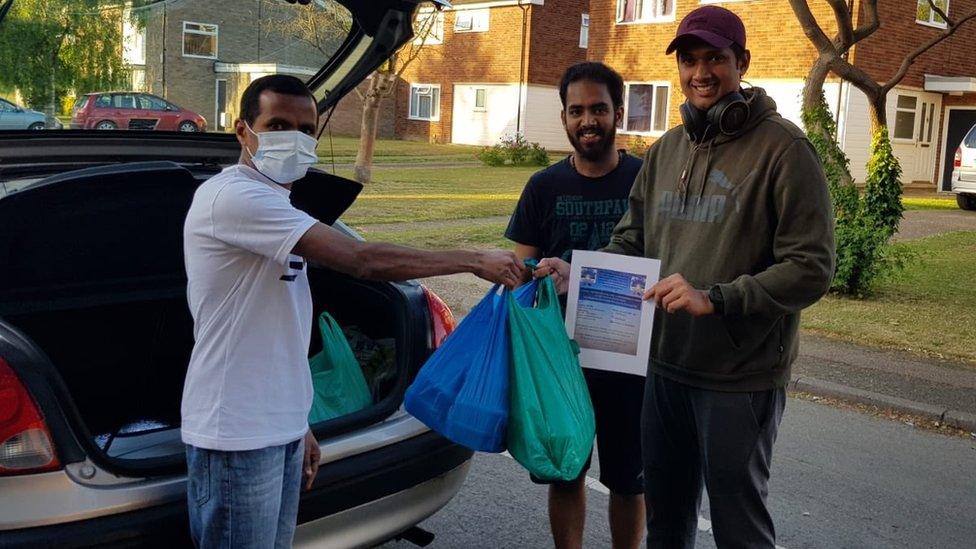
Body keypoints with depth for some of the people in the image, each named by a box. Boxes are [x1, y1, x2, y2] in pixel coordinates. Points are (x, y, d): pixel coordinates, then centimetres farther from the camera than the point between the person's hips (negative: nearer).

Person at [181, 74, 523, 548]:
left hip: (277, 426, 9)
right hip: (237, 435, -9)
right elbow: (361, 260, -25)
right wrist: (474, 261, -16)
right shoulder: (233, 197, -18)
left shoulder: (272, 203, 15)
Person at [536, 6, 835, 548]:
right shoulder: (665, 150, 9)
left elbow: (811, 268, -17)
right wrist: (578, 274, -5)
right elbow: (631, 243, 13)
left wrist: (714, 298, -25)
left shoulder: (783, 148, -12)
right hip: (666, 367, 6)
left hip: (741, 380, -6)